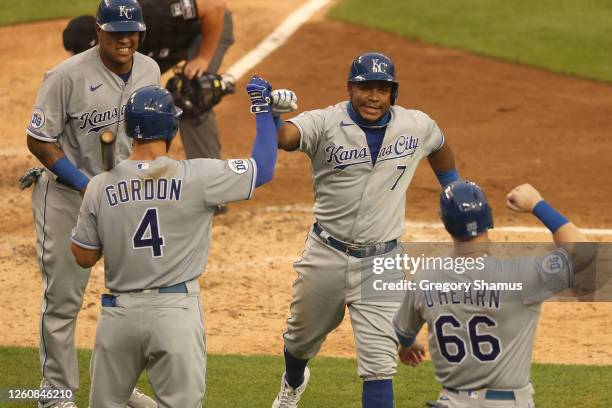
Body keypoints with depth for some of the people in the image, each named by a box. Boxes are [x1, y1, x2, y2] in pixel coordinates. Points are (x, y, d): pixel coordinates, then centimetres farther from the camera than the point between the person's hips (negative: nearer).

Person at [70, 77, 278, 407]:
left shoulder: (100, 186, -2)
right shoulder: (196, 177, -10)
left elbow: (83, 257, 7)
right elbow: (264, 168, 0)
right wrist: (263, 108, 10)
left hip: (118, 314, 2)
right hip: (175, 312, -2)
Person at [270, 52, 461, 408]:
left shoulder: (417, 126, -5)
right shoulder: (325, 124, -16)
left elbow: (440, 148, 19)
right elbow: (282, 137, -35)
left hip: (381, 263, 0)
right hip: (327, 255, 0)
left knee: (379, 363, -9)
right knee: (302, 338, 24)